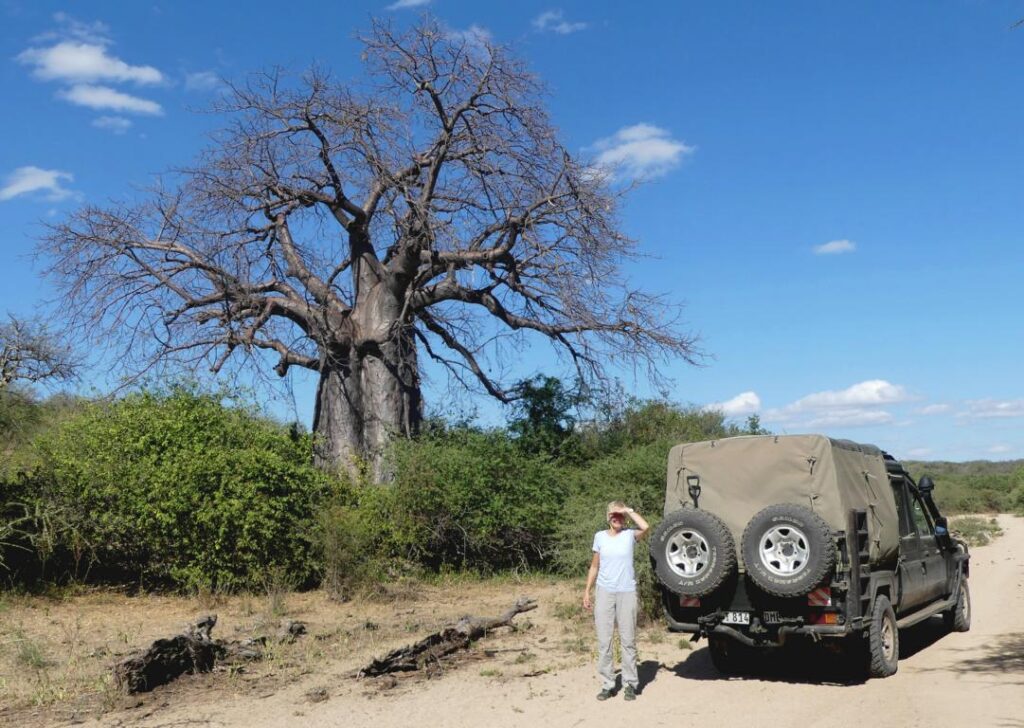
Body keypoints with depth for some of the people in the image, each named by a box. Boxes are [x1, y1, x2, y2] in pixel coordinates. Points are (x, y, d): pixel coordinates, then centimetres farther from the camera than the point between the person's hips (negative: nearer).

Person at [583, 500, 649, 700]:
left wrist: (629, 510, -12)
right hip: (604, 592, 2)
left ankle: (630, 684, 12)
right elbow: (594, 567, 11)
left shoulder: (629, 535, 0)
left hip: (627, 592, -2)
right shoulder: (600, 536, 6)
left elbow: (645, 527, -23)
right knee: (604, 641, 3)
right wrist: (587, 591, 8)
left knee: (628, 640, 4)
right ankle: (607, 684, 11)